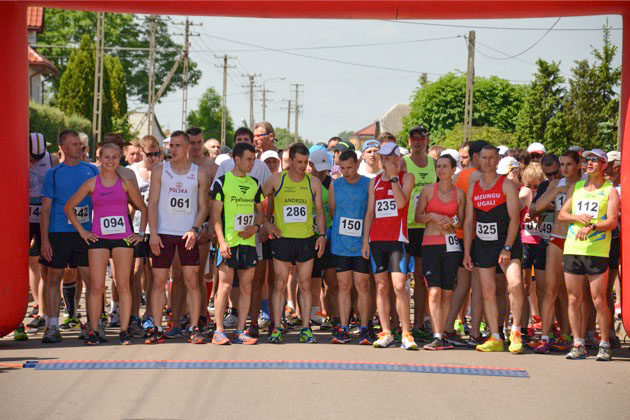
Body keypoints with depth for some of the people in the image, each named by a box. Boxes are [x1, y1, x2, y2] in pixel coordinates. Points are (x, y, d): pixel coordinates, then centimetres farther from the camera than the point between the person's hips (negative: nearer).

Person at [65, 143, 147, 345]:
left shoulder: (125, 184, 6)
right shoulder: (91, 184, 5)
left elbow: (143, 208, 15)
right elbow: (69, 208, 12)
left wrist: (141, 233, 7)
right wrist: (82, 231, 6)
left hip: (123, 238, 0)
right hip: (98, 238, 0)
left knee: (123, 285, -2)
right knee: (96, 287, -3)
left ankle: (124, 331, 2)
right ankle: (93, 331, 4)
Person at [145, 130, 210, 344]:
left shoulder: (199, 174, 6)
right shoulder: (159, 171, 6)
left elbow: (203, 207, 7)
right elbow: (152, 203, 2)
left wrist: (195, 229, -10)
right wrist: (153, 233, -8)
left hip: (188, 234, 0)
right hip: (163, 233, 0)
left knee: (192, 281, -3)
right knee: (158, 282, 0)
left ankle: (194, 328, 2)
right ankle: (157, 329, 5)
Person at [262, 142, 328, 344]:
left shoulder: (314, 183, 7)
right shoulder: (276, 180, 2)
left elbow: (319, 210, 12)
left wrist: (322, 234, 1)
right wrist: (266, 223, 1)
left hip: (306, 239, 2)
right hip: (282, 238, -2)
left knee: (305, 285, 3)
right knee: (280, 285, -1)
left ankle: (305, 329, 8)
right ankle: (276, 329, 4)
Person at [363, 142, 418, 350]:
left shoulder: (406, 177, 4)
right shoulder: (375, 181, 16)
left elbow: (401, 202, -12)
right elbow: (370, 212, 17)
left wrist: (393, 177, -11)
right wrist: (365, 240, 10)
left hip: (397, 238, -4)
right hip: (376, 239, 4)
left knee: (399, 286, -13)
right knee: (381, 287, 4)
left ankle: (406, 334, -8)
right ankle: (385, 333, 9)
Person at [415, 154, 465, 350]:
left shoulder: (459, 193, 9)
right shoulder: (428, 190, 5)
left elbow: (462, 221, 14)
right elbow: (417, 216, 9)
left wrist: (452, 221, -7)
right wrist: (433, 216, -9)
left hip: (451, 244, 2)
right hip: (430, 243, -2)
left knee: (447, 293, 3)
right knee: (434, 291, -13)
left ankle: (441, 335, 11)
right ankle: (437, 337, -15)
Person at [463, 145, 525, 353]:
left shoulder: (507, 185, -2)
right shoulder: (473, 188, 11)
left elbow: (514, 219, -8)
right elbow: (468, 221, 13)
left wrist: (507, 248, -17)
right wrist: (467, 252, 7)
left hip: (506, 242, -4)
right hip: (482, 245, 4)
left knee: (515, 285, -22)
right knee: (488, 292, 2)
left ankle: (516, 330, -7)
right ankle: (495, 338, 8)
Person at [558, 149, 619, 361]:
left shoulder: (610, 190, 3)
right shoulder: (576, 188, 17)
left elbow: (612, 221, -7)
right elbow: (561, 214, 15)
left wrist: (591, 227, -22)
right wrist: (577, 217, -5)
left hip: (597, 251, -4)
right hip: (572, 248, 4)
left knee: (599, 300, -6)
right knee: (574, 300, 4)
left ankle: (605, 345, 2)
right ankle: (578, 345, 9)